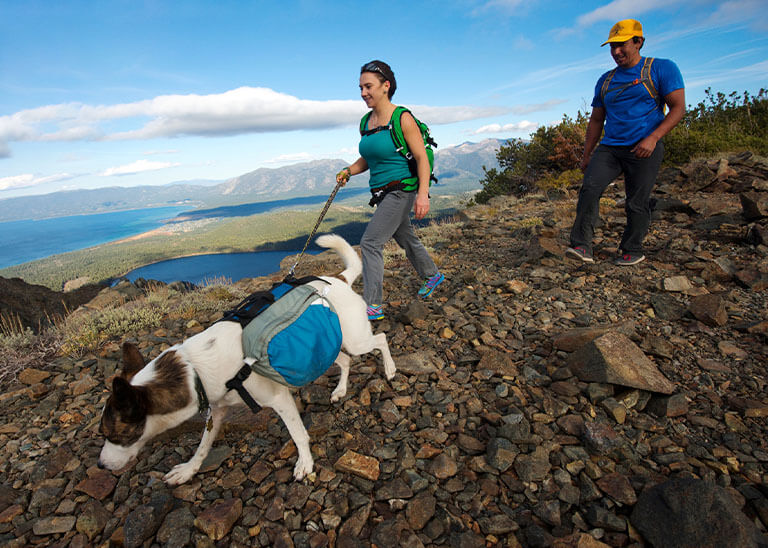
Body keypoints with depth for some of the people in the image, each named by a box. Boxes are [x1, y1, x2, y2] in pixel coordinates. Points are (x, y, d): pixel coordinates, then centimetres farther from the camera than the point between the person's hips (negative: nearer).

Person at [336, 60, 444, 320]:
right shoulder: (365, 123, 9)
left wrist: (423, 194, -25)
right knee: (405, 238, 22)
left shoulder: (402, 119, -12)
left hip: (400, 190, -8)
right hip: (381, 193, 8)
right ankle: (432, 275, 46)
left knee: (370, 242, -15)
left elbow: (422, 158, -15)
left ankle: (372, 305, -8)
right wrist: (348, 171, 0)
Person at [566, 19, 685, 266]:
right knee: (589, 187, -20)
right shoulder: (605, 80, 17)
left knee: (637, 204, -3)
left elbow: (678, 108, -3)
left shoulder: (661, 68, 3)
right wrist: (587, 155, 18)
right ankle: (582, 247, -23)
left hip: (643, 150, -3)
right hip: (609, 147, 4)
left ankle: (632, 251, 16)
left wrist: (652, 138, -18)